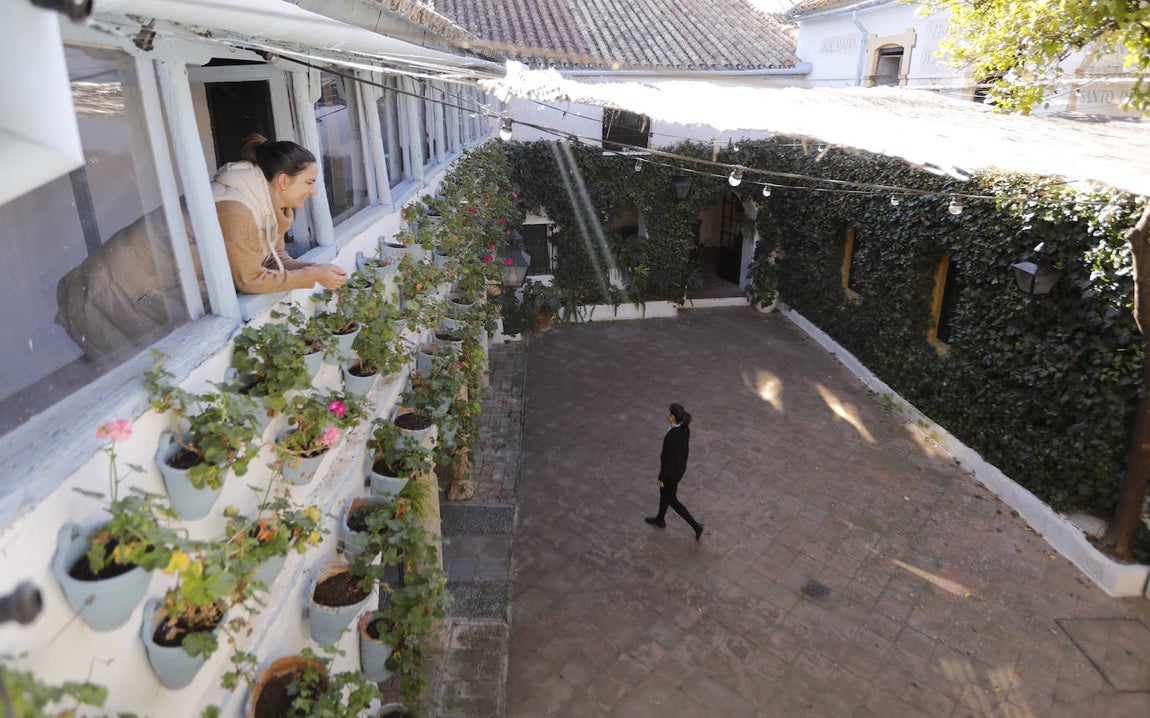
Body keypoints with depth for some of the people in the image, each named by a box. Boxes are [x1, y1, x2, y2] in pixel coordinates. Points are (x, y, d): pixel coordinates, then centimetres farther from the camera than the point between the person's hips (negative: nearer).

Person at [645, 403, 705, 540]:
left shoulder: (671, 437, -39)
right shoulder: (685, 427, -15)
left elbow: (667, 460, -27)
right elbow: (686, 448, 2)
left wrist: (661, 478, -12)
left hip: (671, 471, -8)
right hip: (680, 466, 8)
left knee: (672, 500, 17)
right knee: (664, 492, 30)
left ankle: (695, 525, 22)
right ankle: (660, 519, 51)